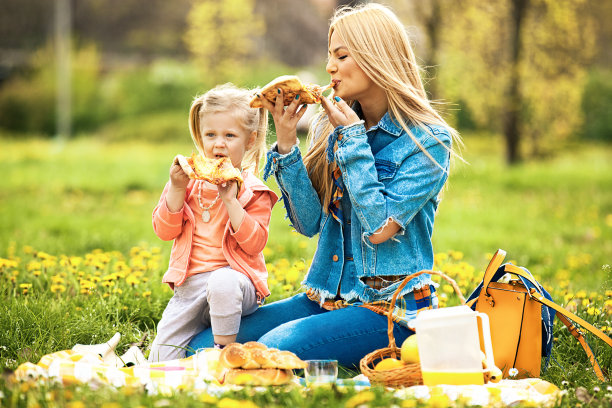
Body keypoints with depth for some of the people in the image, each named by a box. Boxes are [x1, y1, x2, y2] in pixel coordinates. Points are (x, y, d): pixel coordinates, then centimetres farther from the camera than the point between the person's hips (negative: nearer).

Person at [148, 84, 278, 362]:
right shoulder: (189, 181, 9)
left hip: (235, 275, -4)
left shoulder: (254, 192, -1)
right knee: (162, 357, -7)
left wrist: (230, 200, -20)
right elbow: (164, 231, 2)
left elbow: (254, 244, -13)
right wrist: (177, 189, -11)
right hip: (190, 284, 4)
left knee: (222, 282, -41)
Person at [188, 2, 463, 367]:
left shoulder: (429, 141, -8)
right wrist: (286, 143, -7)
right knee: (204, 345, -11)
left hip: (392, 306, -6)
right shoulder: (332, 125, 8)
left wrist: (353, 139, -13)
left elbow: (379, 228, -18)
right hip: (327, 296, 6)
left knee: (277, 347, -30)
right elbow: (309, 223, 3)